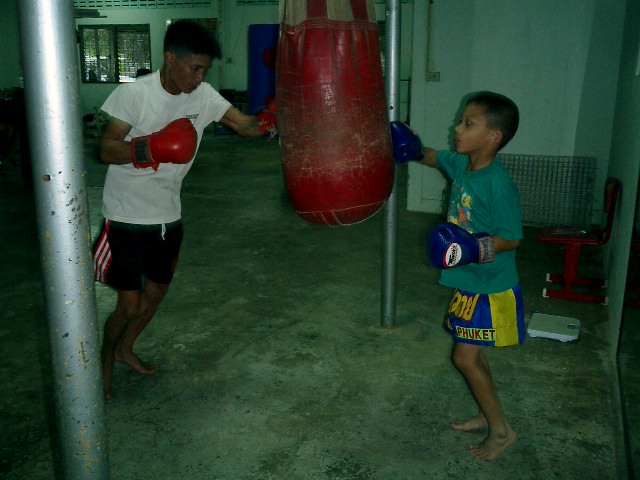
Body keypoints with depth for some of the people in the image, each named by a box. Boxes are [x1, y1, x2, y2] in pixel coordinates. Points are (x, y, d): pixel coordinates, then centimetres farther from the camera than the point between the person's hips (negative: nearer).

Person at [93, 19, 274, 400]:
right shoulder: (133, 94, -17)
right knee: (129, 305, 0)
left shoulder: (204, 96, -4)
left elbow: (246, 125, -8)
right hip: (128, 217, -5)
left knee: (156, 293, 18)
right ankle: (105, 360, 30)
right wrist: (148, 147, -36)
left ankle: (126, 348, 45)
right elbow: (107, 150, -18)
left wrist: (269, 121, -30)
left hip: (168, 216, 5)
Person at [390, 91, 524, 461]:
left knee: (465, 356, -2)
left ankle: (502, 430, 17)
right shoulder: (461, 164, -1)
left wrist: (475, 247, -35)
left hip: (490, 287, -8)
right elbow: (434, 157, 20)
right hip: (470, 282, 8)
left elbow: (512, 238, -21)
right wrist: (415, 149, 0)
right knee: (472, 353, 18)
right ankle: (488, 415, 38)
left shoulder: (499, 183, -25)